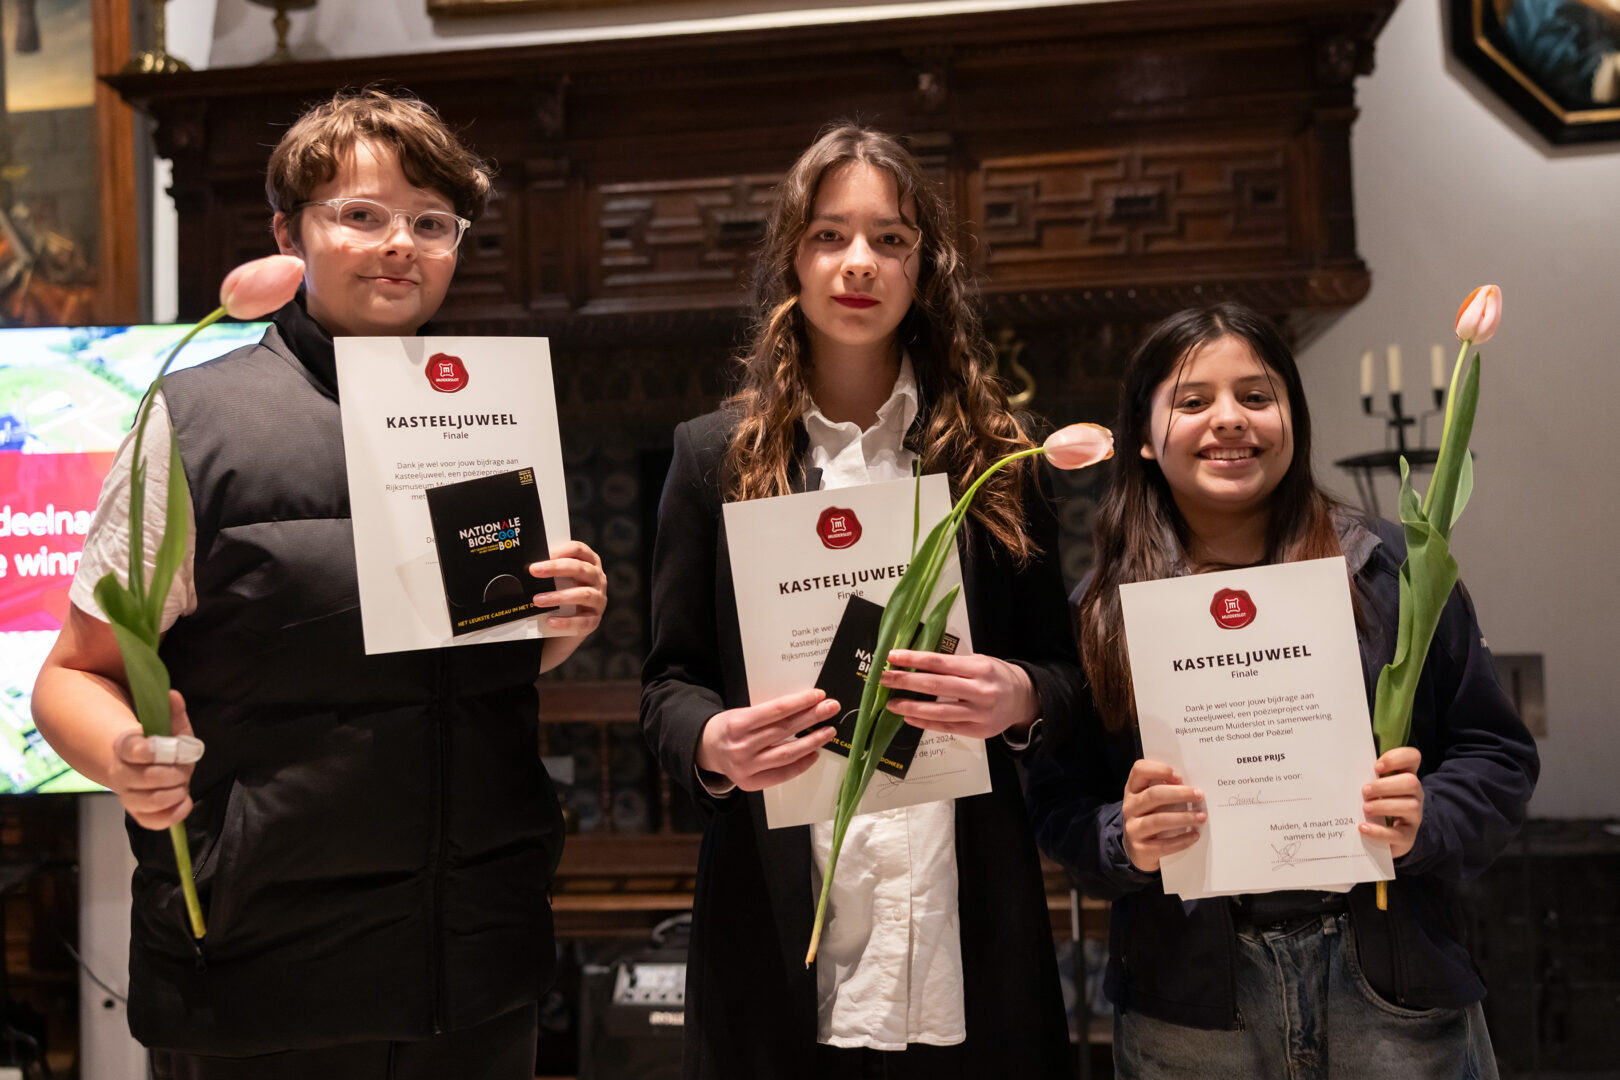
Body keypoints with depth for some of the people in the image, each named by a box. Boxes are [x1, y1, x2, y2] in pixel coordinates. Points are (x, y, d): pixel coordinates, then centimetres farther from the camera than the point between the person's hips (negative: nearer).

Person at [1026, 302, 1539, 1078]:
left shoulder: (1391, 571, 2)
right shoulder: (1098, 612, 1)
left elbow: (1497, 752, 5)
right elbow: (1058, 801, 2)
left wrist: (1428, 823, -14)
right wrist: (1122, 842, -18)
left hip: (1391, 988, 1)